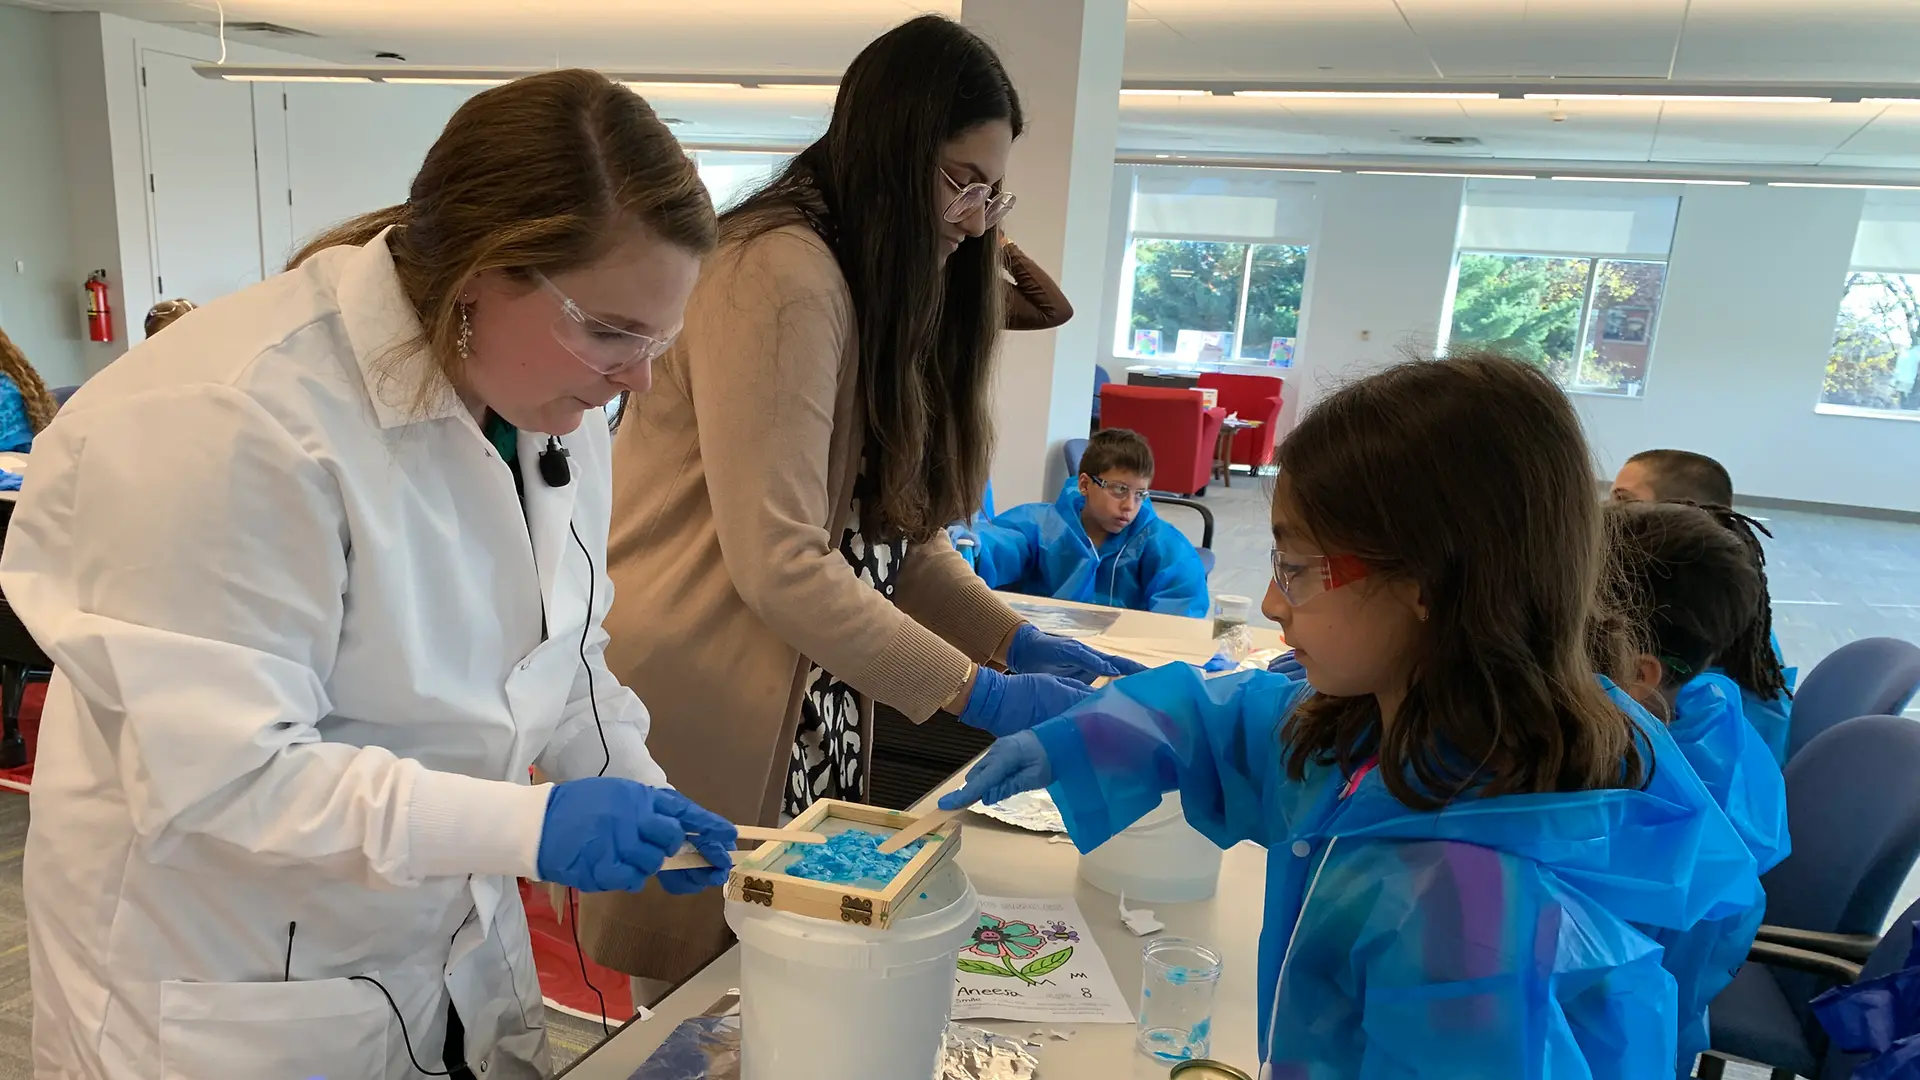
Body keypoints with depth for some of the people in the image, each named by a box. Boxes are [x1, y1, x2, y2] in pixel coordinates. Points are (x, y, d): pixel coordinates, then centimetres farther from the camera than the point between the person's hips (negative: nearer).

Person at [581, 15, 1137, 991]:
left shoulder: (887, 292, 13)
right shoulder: (782, 273, -17)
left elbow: (887, 529, 11)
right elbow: (779, 565, -22)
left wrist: (1018, 640, -1)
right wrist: (977, 693, -19)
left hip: (809, 714, 8)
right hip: (706, 720, -8)